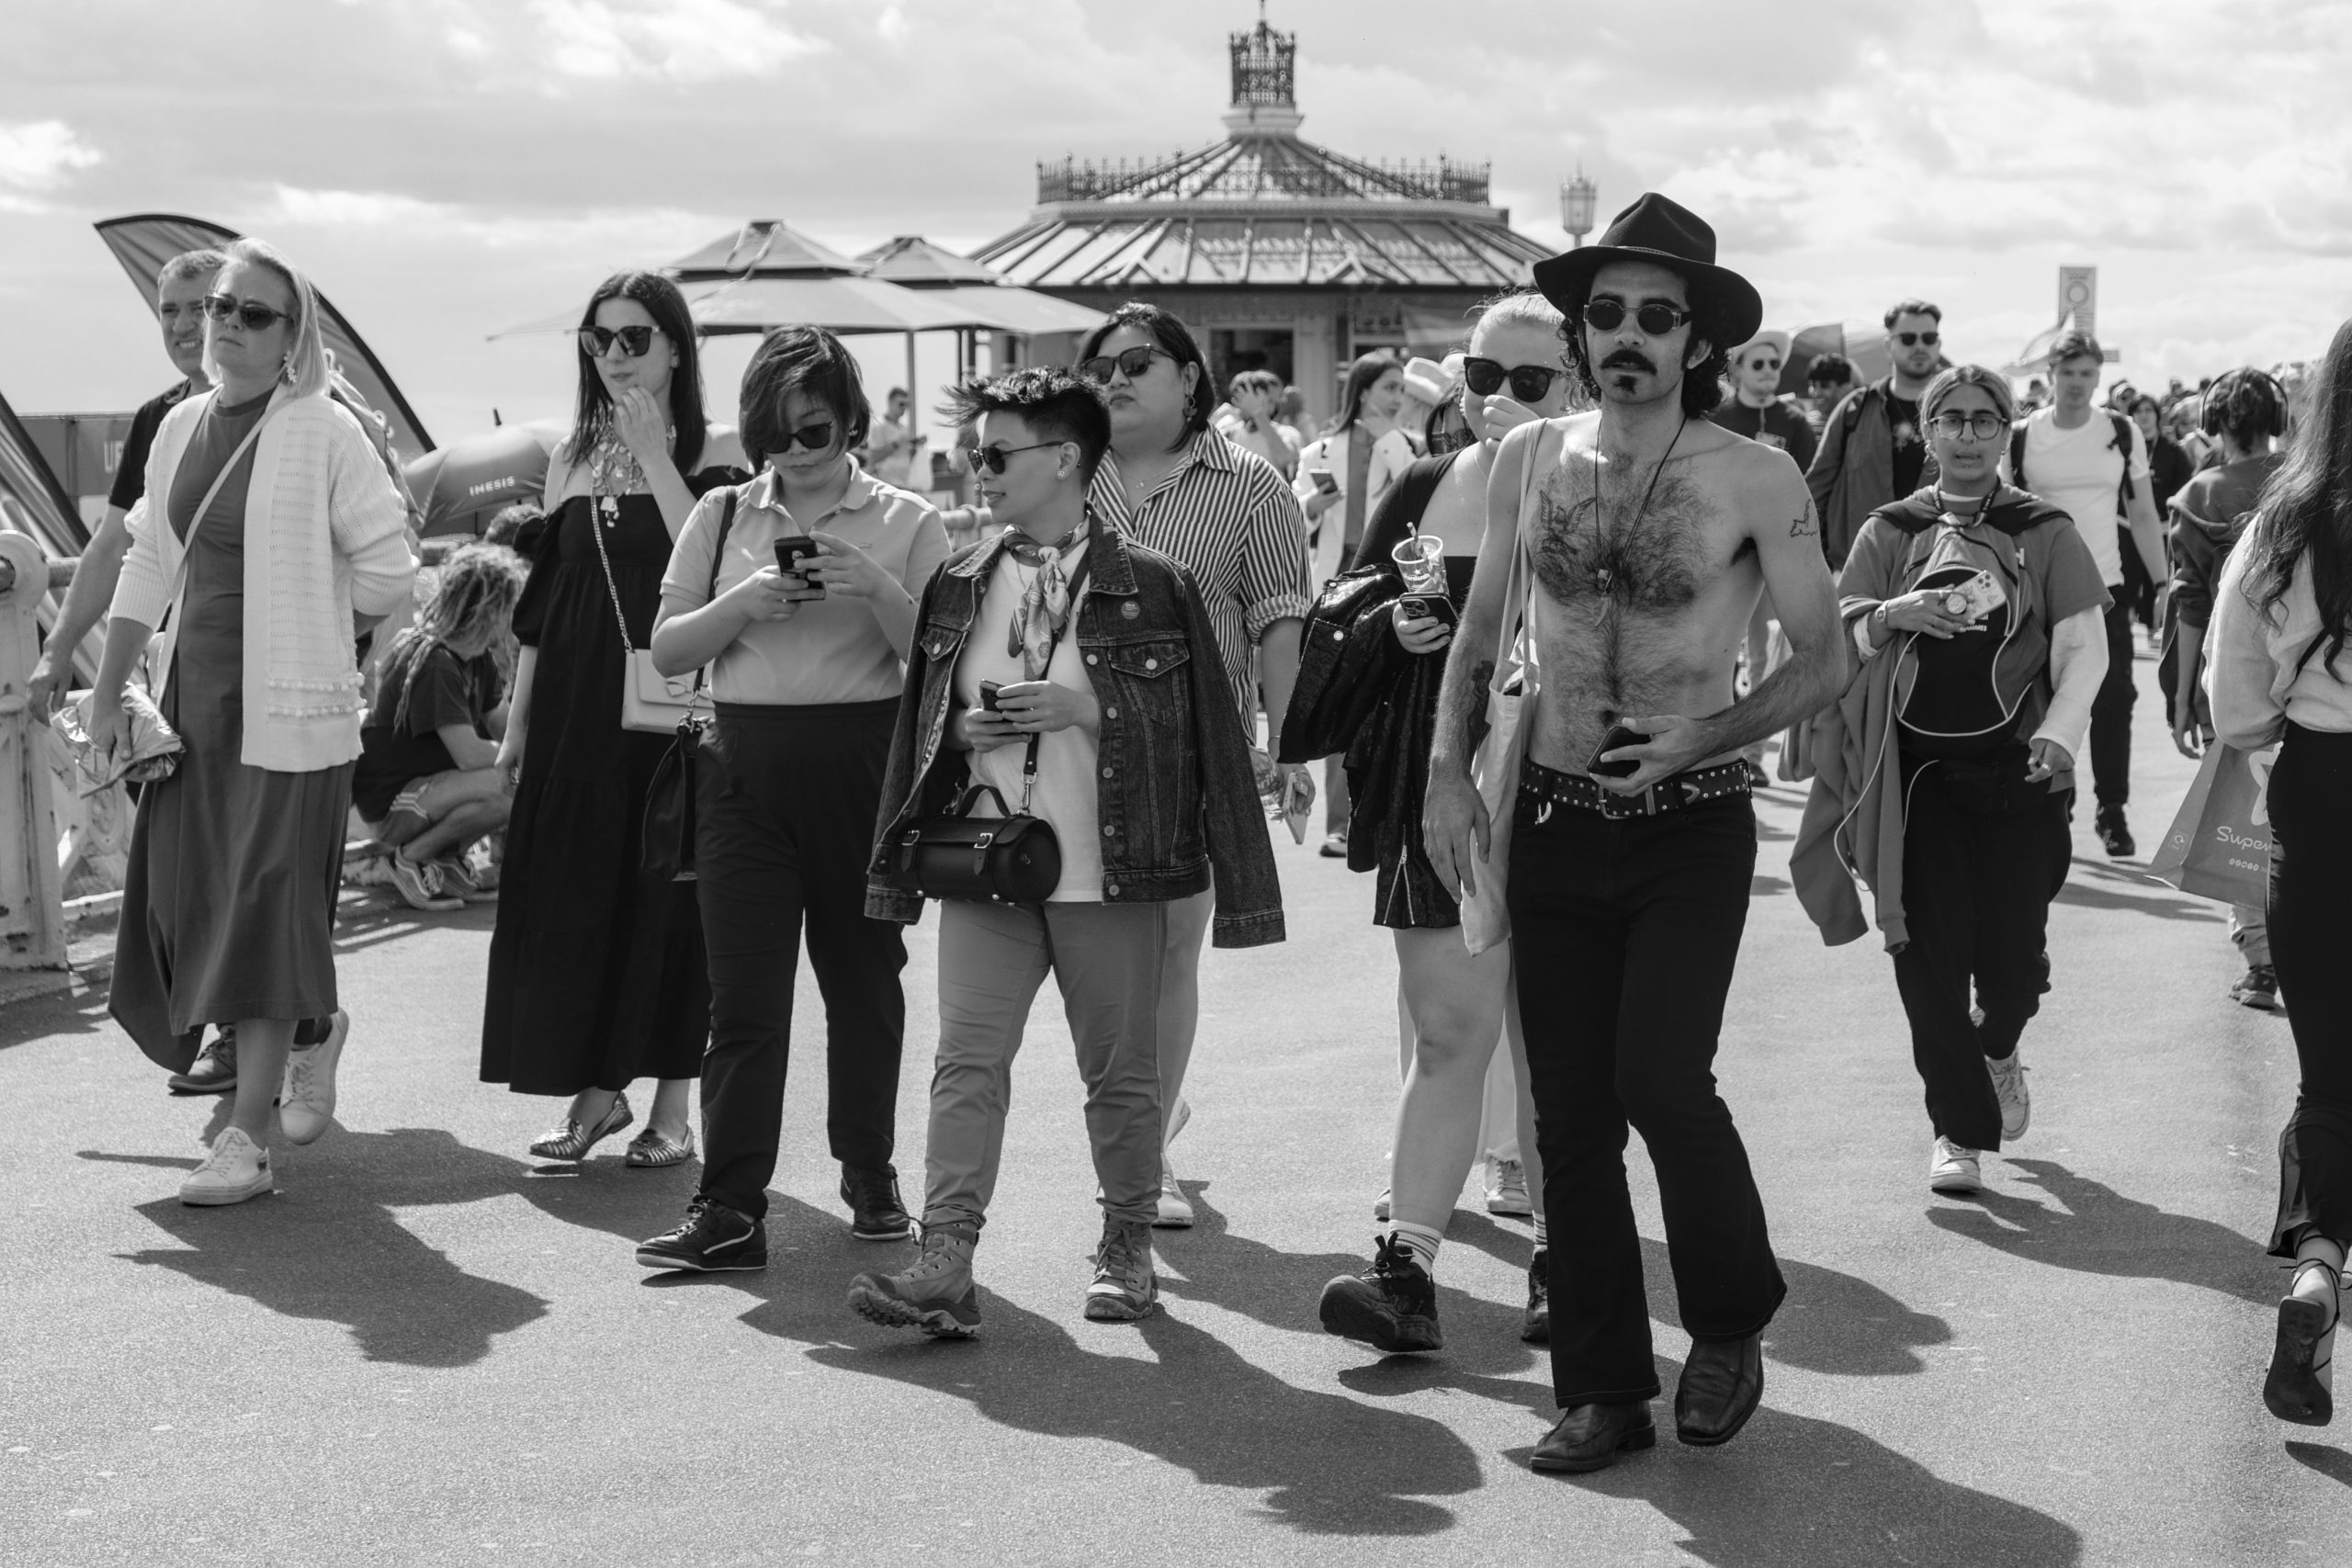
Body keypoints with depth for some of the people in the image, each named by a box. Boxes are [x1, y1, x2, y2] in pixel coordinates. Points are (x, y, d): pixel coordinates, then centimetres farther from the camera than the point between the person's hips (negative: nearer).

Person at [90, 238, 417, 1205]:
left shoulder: (324, 431, -9)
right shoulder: (180, 427, 11)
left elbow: (387, 570, -7)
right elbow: (147, 564, 17)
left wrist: (302, 625, 1)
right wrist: (109, 691, 14)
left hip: (288, 707, -7)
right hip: (192, 699, 7)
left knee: (265, 913, -4)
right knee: (187, 900, 10)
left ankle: (248, 1138, 2)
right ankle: (315, 1028, 37)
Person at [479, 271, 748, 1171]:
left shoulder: (711, 453, -1)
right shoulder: (572, 458, 12)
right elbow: (541, 600, 14)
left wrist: (654, 455, -16)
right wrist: (517, 723, 11)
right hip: (576, 705, 4)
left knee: (665, 891, -1)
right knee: (573, 890, 3)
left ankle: (671, 1105, 9)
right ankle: (597, 1089, 17)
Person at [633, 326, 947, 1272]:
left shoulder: (905, 524, 4)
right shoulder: (723, 517, 10)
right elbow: (667, 650, 7)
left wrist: (880, 591, -17)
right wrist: (743, 601, -10)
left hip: (864, 761, -1)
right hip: (747, 767, 1)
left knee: (864, 980, 9)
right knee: (743, 991, -5)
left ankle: (869, 1176, 26)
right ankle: (729, 1211, -6)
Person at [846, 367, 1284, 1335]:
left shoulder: (1149, 584, -2)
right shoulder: (960, 585, 11)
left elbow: (1188, 721, -4)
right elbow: (924, 723, 19)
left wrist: (1081, 705, -15)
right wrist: (965, 732, -2)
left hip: (1109, 867, -3)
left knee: (1121, 1070, 6)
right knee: (967, 1058, -7)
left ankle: (1126, 1249, 22)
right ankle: (944, 1264, -10)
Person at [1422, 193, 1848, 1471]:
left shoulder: (1754, 480, -8)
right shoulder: (1530, 458, 3)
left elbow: (1825, 660, -1)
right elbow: (1480, 627, 13)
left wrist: (1703, 737, -15)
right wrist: (1447, 771, 3)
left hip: (1691, 831, -4)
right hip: (1553, 827, 4)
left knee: (1660, 1079, -18)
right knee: (1570, 1116, 5)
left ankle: (1731, 1321, 10)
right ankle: (1604, 1393, 17)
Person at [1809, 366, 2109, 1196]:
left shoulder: (2047, 534, 6)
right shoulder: (1889, 533, 8)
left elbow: (2084, 648, 0)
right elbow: (1835, 641, 4)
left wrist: (2059, 733, -17)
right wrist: (1894, 616, -17)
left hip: (2016, 764, 0)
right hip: (1914, 768, 1)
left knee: (2012, 947, -3)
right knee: (1929, 949, -5)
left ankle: (1999, 1047, 34)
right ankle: (1958, 1129, 9)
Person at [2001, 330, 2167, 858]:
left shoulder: (2123, 434, 2)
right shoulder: (2021, 437, -1)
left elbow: (2142, 516, 7)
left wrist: (2162, 584, 2)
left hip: (2104, 587, 1)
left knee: (2113, 700, -2)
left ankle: (2112, 811, 9)